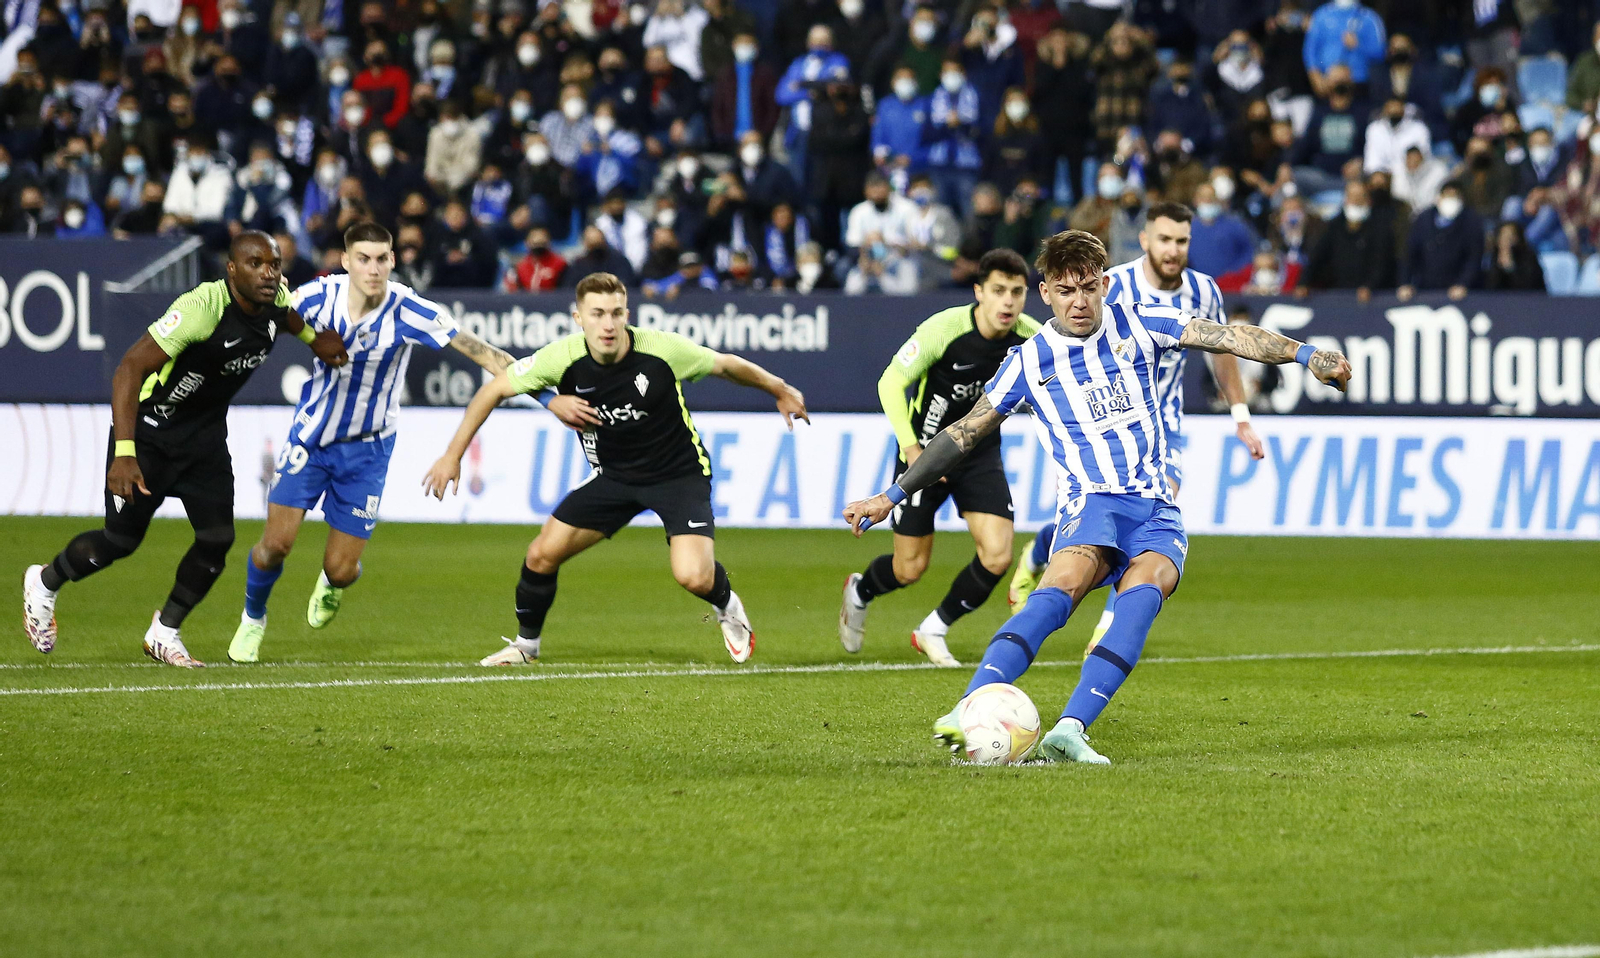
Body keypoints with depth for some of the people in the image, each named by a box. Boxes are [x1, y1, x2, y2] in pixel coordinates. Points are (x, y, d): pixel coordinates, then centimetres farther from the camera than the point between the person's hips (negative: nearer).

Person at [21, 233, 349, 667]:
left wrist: (315, 338, -1)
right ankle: (44, 584, 31)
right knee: (122, 539, 2)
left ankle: (164, 632, 17)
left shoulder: (277, 301, -10)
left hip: (206, 434, 6)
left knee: (217, 539, -4)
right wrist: (124, 453, -39)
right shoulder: (202, 307, -32)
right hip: (150, 430, -6)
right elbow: (130, 368, -33)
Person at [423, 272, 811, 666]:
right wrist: (453, 454, -9)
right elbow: (495, 389, -8)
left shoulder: (662, 349, -26)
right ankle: (525, 644, 23)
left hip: (679, 473, -3)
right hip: (614, 477, 3)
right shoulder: (563, 358, -20)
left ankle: (728, 608, 15)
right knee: (542, 555, -4)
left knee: (693, 576, -22)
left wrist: (780, 390, 5)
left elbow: (726, 365, -7)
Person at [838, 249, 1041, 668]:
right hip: (926, 449, -3)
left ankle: (934, 630, 12)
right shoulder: (945, 329, -26)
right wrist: (913, 451, -25)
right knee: (910, 569, 3)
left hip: (981, 451, 3)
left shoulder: (1030, 338, -15)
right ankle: (859, 592, 40)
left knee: (997, 556, -14)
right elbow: (891, 383, -20)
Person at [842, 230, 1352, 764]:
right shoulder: (1029, 362, 9)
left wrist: (1304, 354, -13)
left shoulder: (1137, 327, 10)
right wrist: (893, 495, 15)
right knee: (1061, 588, -33)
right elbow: (963, 434, 16)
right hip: (1093, 502, -2)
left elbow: (1227, 337, 1)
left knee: (1143, 592, -31)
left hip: (1158, 512, 2)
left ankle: (1070, 731, -41)